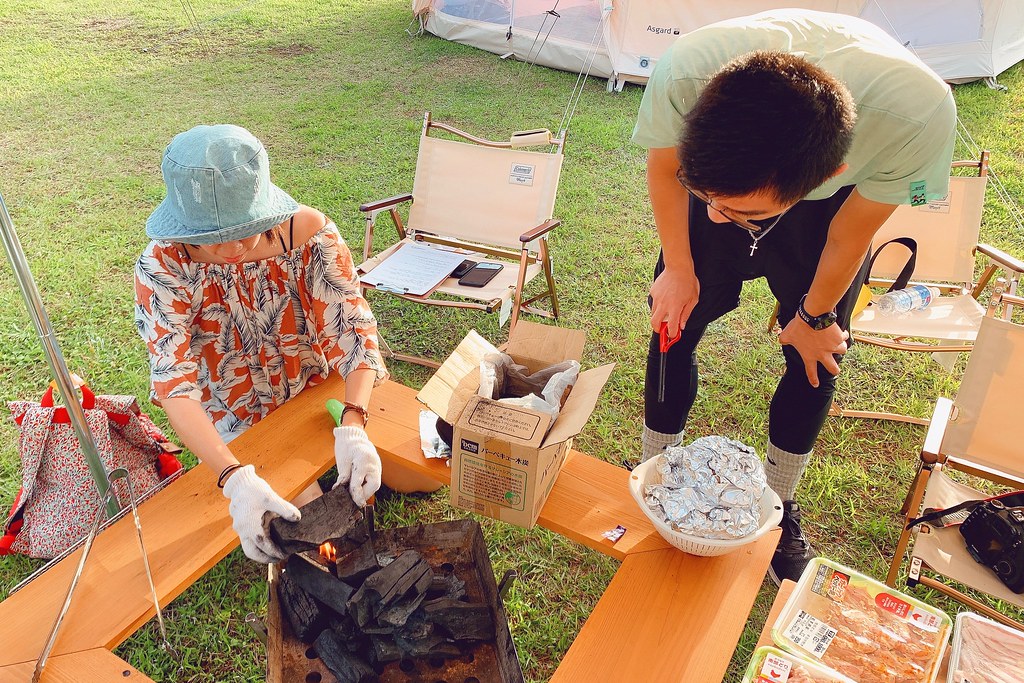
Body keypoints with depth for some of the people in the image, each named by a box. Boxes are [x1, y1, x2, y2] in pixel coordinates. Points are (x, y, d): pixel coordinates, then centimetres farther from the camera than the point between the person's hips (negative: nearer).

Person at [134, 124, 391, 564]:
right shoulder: (163, 267, -24)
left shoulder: (309, 233, -22)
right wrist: (234, 478, -47)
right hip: (234, 430, -1)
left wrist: (352, 426, -41)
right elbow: (174, 383, -32)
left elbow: (352, 330, -24)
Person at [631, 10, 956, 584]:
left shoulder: (920, 116, -41)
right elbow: (663, 164, -16)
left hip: (827, 203, 0)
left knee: (816, 358, 0)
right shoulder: (683, 73, -41)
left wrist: (815, 316, -3)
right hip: (715, 169, 1)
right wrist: (678, 268, -8)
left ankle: (780, 507, 25)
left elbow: (857, 227, -19)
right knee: (673, 326, -1)